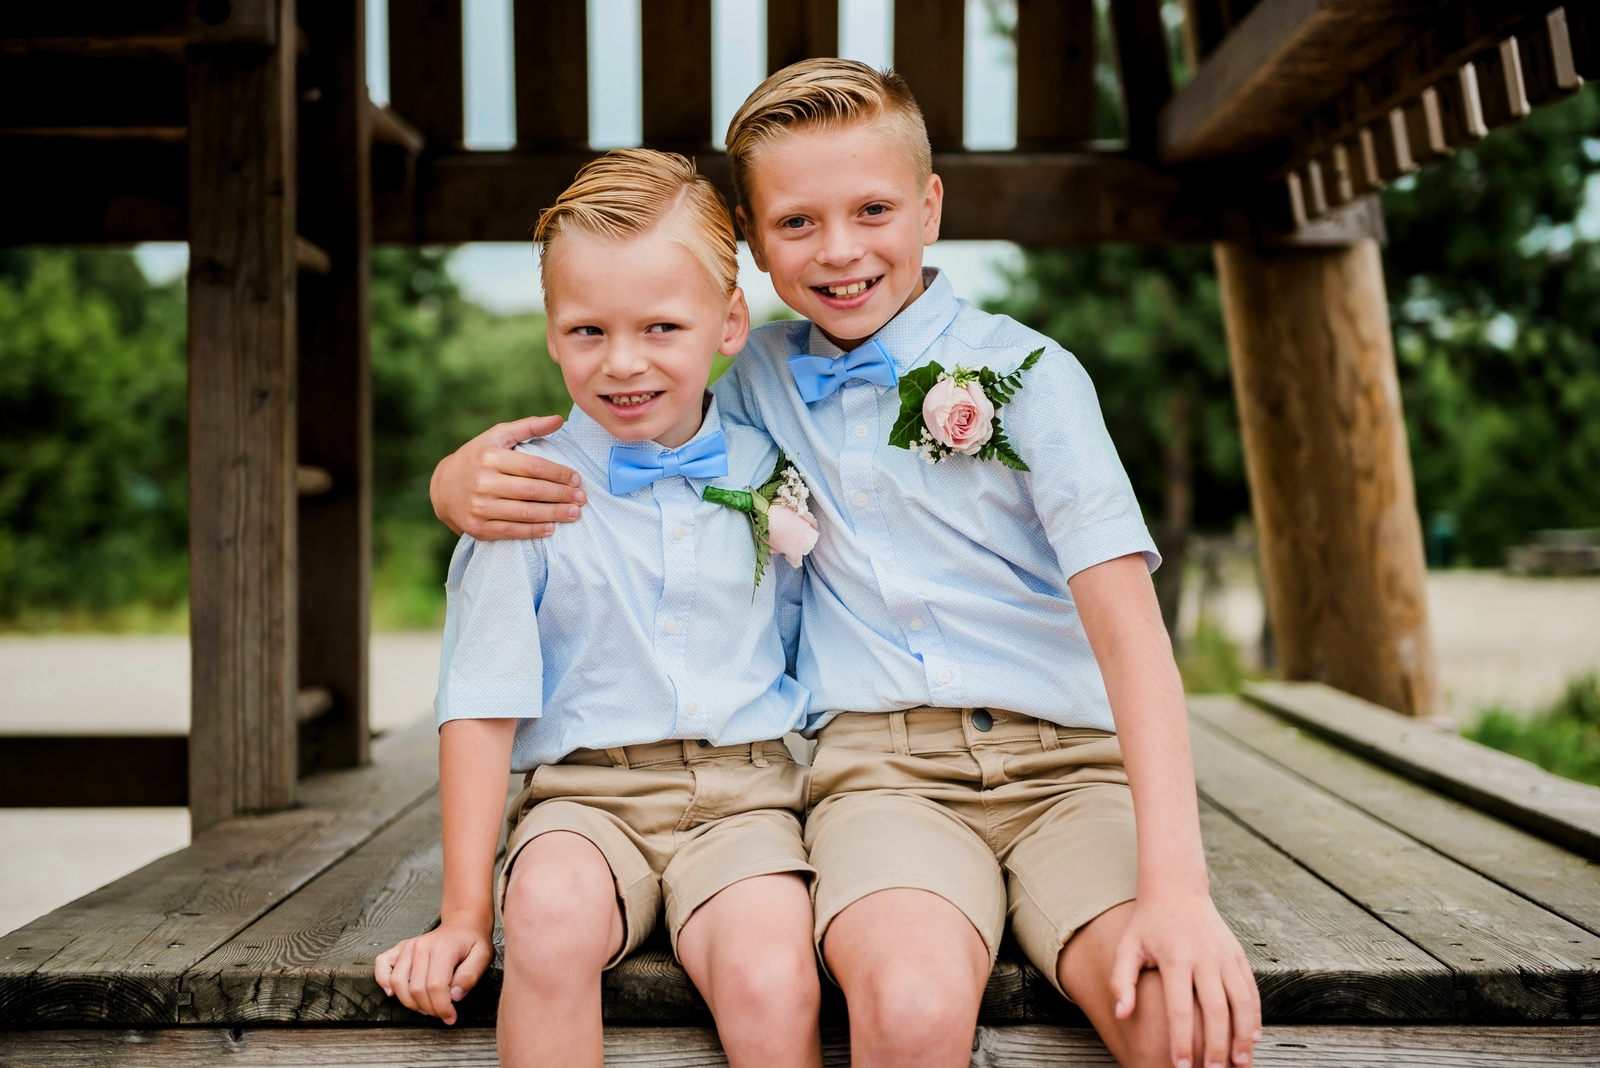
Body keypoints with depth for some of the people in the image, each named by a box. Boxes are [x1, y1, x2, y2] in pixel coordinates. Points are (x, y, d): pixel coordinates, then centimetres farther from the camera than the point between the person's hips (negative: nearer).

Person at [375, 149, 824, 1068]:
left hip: (744, 794, 1)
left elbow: (814, 663, 17)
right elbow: (483, 703, -1)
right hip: (585, 793, -1)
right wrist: (466, 911, -4)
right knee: (554, 912, -34)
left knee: (774, 983, -28)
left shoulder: (771, 477, 7)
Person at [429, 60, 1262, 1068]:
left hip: (1065, 759, -1)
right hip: (879, 765, 2)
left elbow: (1124, 613, -8)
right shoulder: (760, 376, 14)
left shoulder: (1029, 371, 2)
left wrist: (1176, 881, -21)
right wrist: (467, 475, 0)